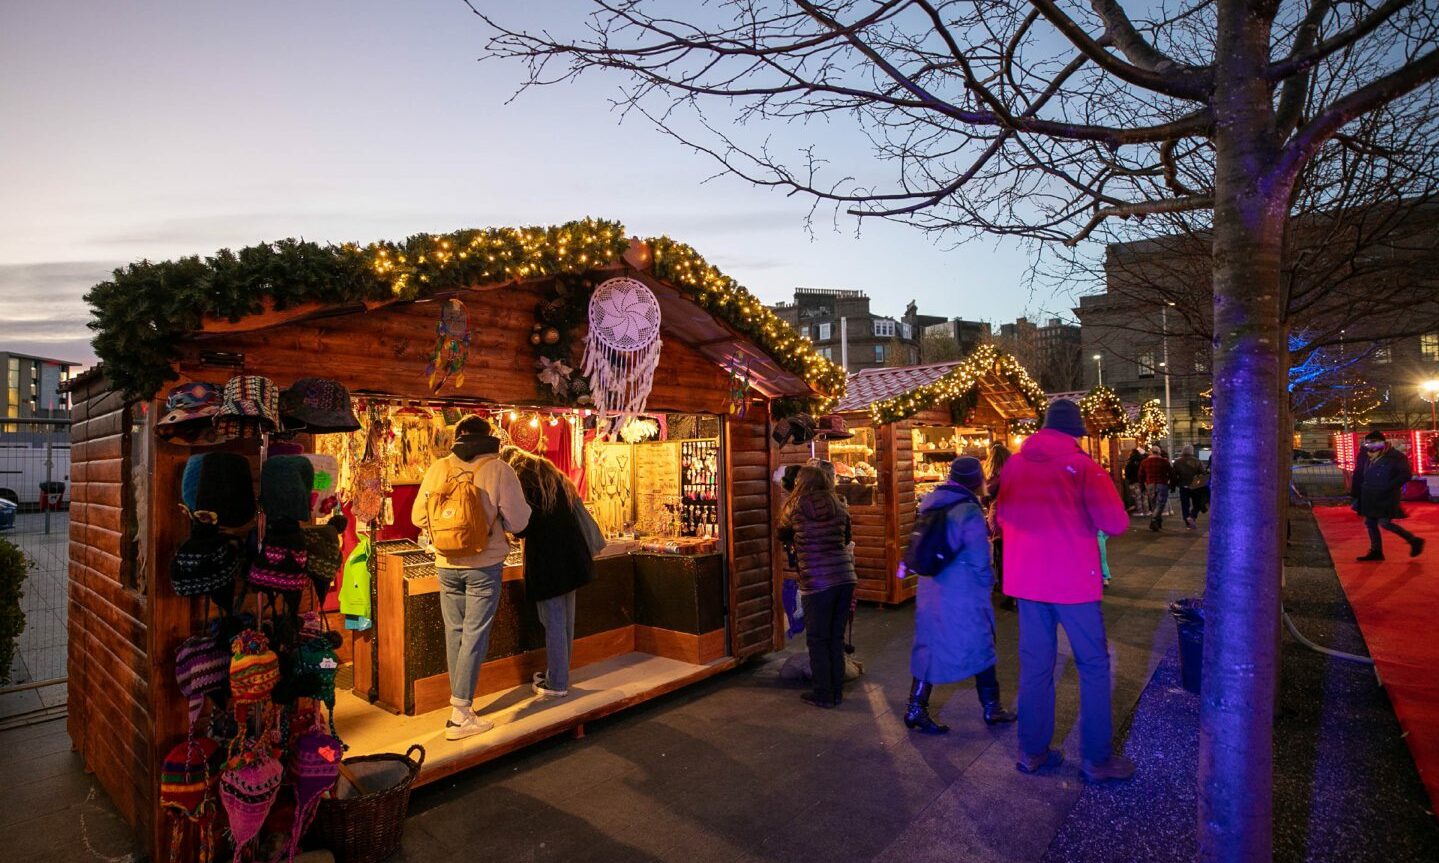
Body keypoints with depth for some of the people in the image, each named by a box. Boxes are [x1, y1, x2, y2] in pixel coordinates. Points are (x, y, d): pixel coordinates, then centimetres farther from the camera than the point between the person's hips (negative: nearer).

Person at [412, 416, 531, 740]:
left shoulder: (438, 469, -1)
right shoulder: (499, 469, -10)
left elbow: (419, 517, 4)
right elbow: (517, 521, -10)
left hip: (447, 564, 4)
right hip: (484, 564, -3)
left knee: (454, 633, 16)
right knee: (474, 636, 3)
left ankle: (460, 703, 26)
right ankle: (460, 715, 6)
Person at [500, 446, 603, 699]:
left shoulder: (520, 480, -6)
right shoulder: (553, 475, 15)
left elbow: (522, 527, -9)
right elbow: (576, 513, 17)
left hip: (547, 561, -7)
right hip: (571, 555, 7)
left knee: (553, 622, 1)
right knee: (565, 620, 16)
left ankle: (556, 684, 10)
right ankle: (559, 674, 30)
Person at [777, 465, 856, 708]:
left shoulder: (796, 508, -4)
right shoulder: (839, 506, 5)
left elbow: (783, 535, 12)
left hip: (816, 582, -4)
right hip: (845, 577, 4)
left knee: (818, 640, 9)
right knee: (837, 637, 16)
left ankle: (823, 695, 16)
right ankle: (837, 691, 25)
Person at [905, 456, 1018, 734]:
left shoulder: (932, 501, 3)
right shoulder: (969, 512, -18)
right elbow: (980, 561, -14)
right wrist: (988, 583, 3)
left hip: (930, 590, 7)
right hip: (963, 597, -6)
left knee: (931, 647, 13)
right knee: (980, 649, 12)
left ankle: (916, 708, 14)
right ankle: (991, 708, 27)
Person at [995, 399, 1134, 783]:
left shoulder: (1015, 463, 2)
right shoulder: (1082, 466, -12)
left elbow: (1002, 516, 12)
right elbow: (1116, 524, -15)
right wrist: (1085, 514, 4)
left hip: (1027, 579, 5)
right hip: (1073, 580, -4)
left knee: (1034, 665, 13)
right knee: (1093, 665, 10)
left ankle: (1033, 752, 22)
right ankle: (1097, 758, 18)